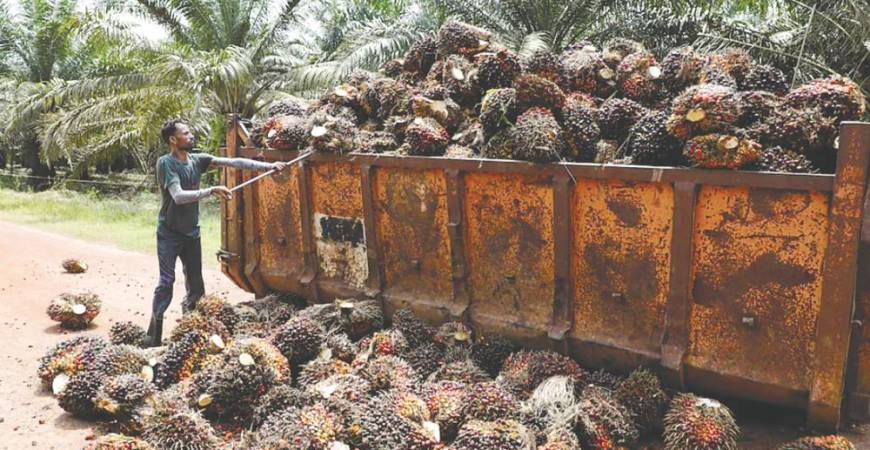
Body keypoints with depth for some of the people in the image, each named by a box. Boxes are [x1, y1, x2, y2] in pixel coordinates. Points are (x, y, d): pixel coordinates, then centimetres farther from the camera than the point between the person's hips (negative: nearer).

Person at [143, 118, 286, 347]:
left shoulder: (197, 160, 2)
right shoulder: (166, 163, -14)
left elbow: (233, 162, -3)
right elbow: (178, 196, -25)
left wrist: (268, 166, -8)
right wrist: (212, 190, -29)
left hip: (191, 234, 5)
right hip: (169, 234, -5)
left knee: (196, 287, 7)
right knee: (166, 283, -10)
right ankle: (153, 338, -3)